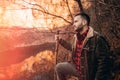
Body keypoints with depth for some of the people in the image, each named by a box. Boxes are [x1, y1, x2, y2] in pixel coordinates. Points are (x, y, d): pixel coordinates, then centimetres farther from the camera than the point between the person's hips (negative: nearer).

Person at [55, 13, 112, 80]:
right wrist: (61, 41, 13)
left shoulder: (97, 38, -26)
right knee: (59, 67, 7)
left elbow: (103, 62, -25)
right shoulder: (76, 37, 0)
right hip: (77, 68, 8)